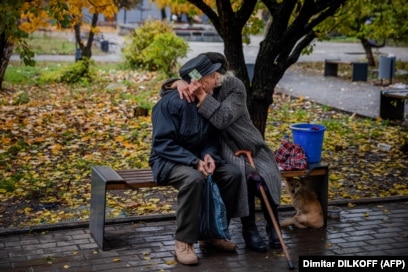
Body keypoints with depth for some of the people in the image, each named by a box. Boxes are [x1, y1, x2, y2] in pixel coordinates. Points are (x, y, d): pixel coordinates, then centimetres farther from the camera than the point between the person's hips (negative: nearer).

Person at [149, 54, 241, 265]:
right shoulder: (171, 103, -20)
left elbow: (212, 138, 8)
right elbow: (163, 144, -23)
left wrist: (209, 155, -15)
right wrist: (194, 161, -30)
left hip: (198, 158, 7)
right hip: (168, 161, -6)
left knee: (233, 174, -15)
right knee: (194, 178, -37)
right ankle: (184, 242, -24)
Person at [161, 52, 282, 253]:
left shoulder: (235, 87, -14)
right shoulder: (201, 86, -2)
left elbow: (223, 119, -27)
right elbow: (166, 89, 0)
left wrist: (202, 95, -36)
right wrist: (179, 83, -23)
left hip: (249, 146, -1)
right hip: (223, 148, 1)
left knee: (266, 177, -28)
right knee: (242, 174, -30)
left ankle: (272, 226, -5)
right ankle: (249, 230, -17)